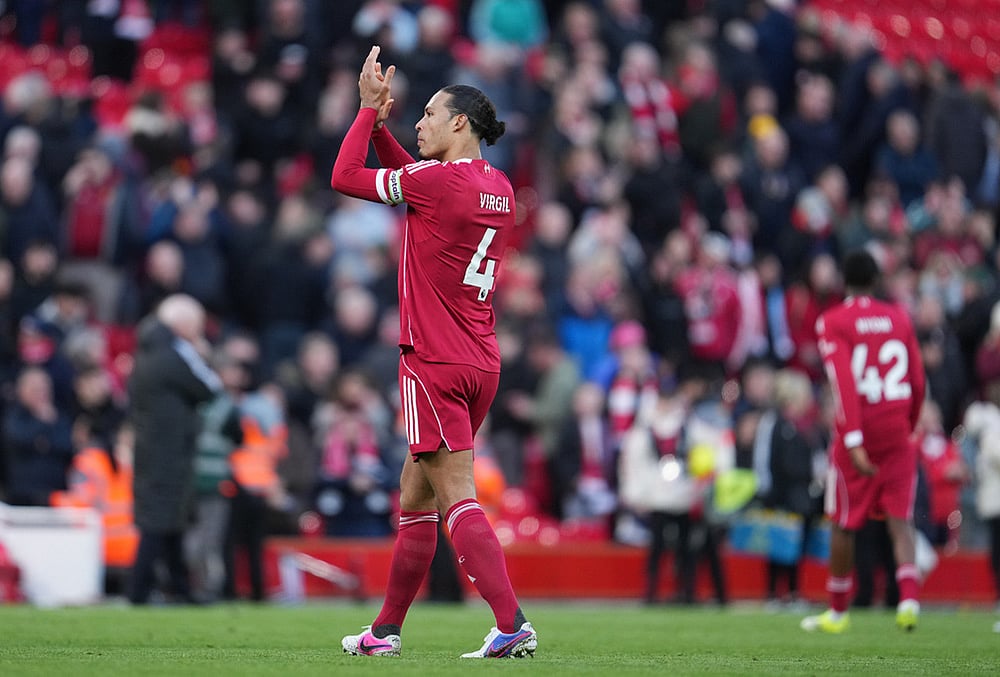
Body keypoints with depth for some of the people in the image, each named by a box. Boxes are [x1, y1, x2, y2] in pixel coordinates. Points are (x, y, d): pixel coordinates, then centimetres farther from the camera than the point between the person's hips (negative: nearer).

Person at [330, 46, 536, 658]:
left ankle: (512, 624, -20)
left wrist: (369, 109, 3)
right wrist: (380, 121, 18)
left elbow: (344, 177, -6)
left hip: (436, 364, -8)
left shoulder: (441, 180, -14)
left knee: (458, 500, -10)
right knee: (414, 495, 16)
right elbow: (410, 179, 27)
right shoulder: (499, 187, 11)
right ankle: (387, 630, 23)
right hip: (481, 363, 8)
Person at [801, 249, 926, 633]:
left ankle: (838, 611, 21)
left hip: (858, 431, -3)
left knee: (844, 523, 10)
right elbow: (918, 382, 8)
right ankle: (909, 596, -20)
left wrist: (853, 439, -21)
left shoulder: (833, 323, -5)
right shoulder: (899, 319, 8)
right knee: (899, 520, 3)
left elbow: (844, 382, -16)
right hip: (897, 429, 3)